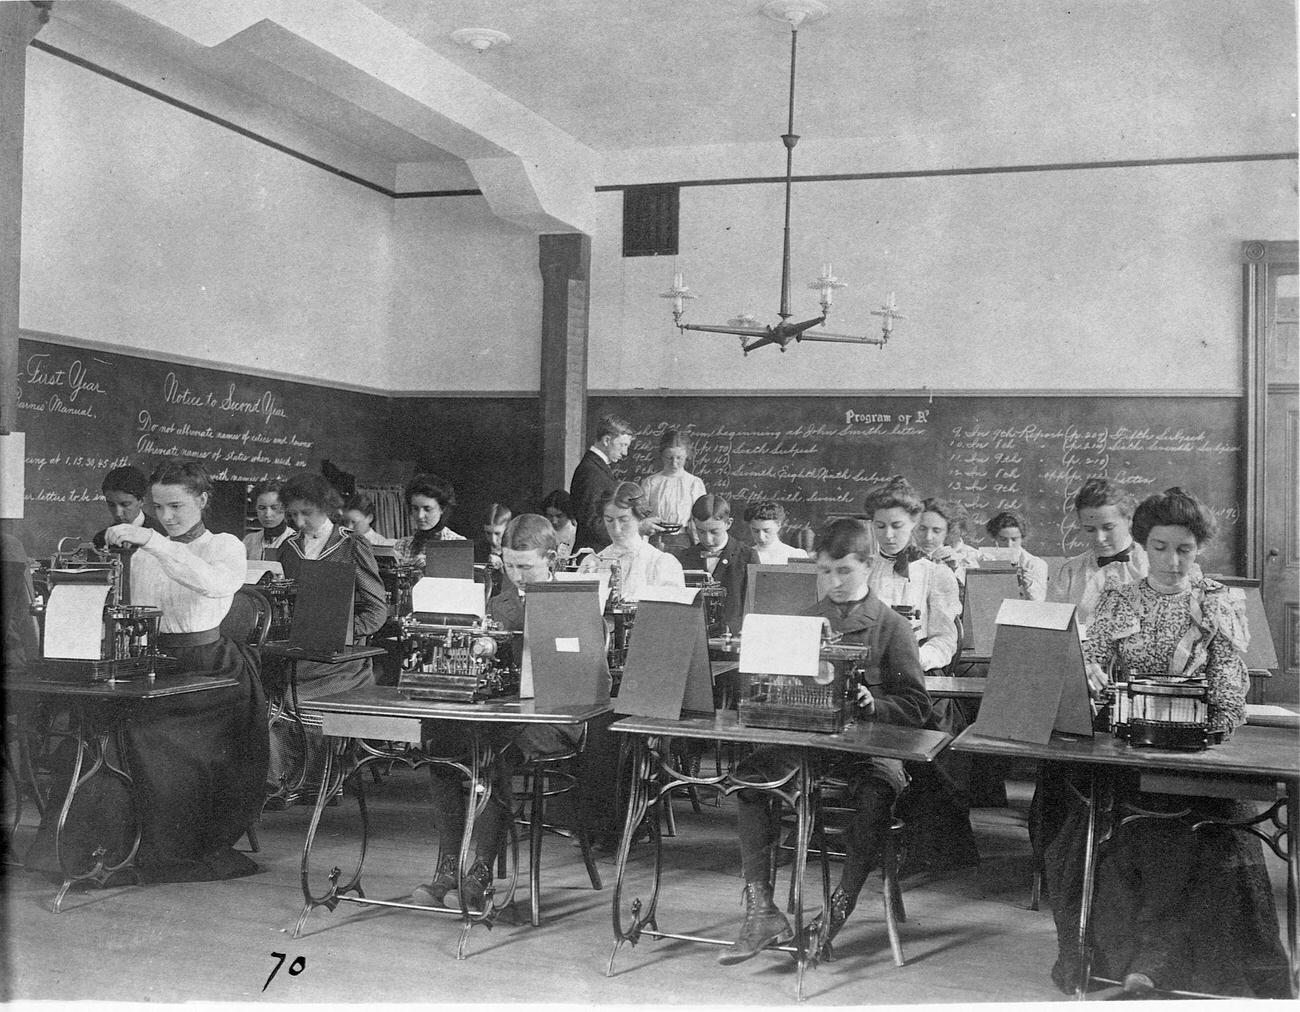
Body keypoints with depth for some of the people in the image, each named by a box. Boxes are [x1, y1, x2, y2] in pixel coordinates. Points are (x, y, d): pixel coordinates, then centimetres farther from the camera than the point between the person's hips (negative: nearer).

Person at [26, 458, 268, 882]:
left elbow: (214, 583, -21)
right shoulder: (143, 554, 20)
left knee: (141, 731, -28)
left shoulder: (226, 547, 3)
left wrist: (151, 541, -26)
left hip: (207, 667, -4)